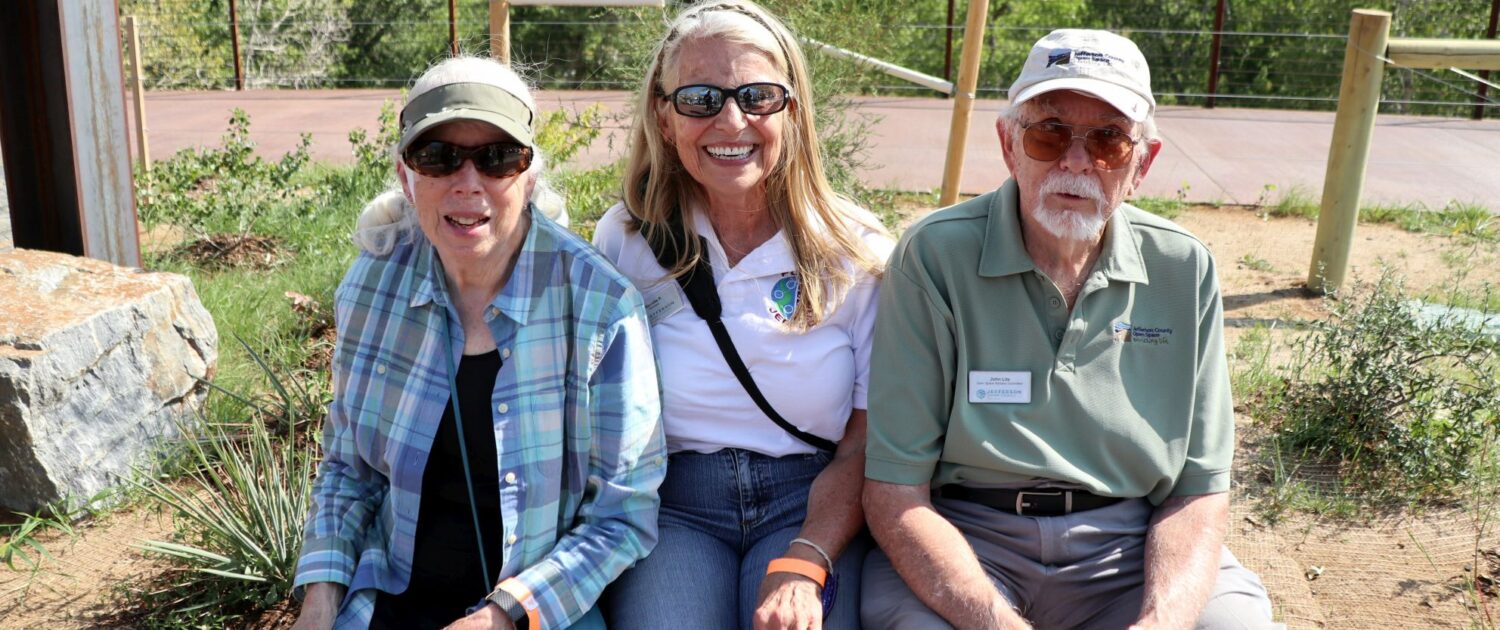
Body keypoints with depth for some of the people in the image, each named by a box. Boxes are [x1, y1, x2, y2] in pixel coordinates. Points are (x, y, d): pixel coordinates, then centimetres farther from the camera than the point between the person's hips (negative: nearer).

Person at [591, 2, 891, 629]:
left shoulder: (857, 251, -2)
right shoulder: (626, 239, 2)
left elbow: (866, 447, -2)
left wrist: (802, 567, -17)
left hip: (810, 508, 0)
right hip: (670, 506, 1)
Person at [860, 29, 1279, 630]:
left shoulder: (1186, 271, 1)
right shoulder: (933, 257, -10)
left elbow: (1199, 492, 2)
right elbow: (894, 492, -12)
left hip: (1129, 549, 3)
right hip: (959, 540, -2)